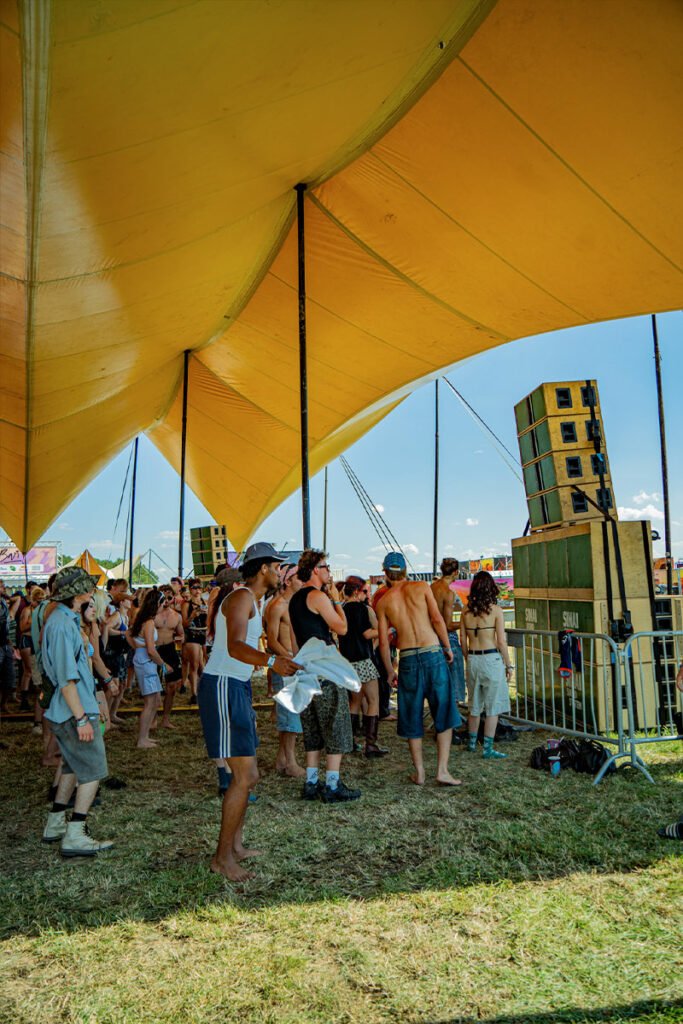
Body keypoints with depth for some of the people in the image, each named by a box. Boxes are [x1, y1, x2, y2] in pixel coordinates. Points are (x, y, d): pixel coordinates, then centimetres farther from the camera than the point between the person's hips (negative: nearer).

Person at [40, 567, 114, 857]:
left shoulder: (65, 619, 12)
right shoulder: (62, 624, -21)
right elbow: (66, 678, -24)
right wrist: (81, 718, -23)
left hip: (64, 711, 11)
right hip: (73, 711, -10)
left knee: (73, 766, 20)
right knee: (93, 771, -4)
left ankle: (55, 824, 30)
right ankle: (74, 836, 1)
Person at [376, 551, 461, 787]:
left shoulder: (383, 601, 6)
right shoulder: (421, 587, 3)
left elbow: (383, 642, 5)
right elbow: (437, 619, -4)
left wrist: (389, 670, 17)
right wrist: (448, 647, 9)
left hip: (407, 660, 1)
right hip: (433, 653, -1)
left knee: (412, 717, 13)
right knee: (444, 714, 8)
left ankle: (419, 772, 18)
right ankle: (442, 770, 5)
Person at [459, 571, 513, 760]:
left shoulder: (466, 612, 2)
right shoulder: (495, 610, -10)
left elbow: (463, 641, 7)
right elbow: (501, 642, -10)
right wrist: (508, 666, -1)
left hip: (473, 660, 5)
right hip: (492, 659, -5)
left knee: (475, 705, 19)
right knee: (492, 707, 5)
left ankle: (471, 743, 30)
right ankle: (488, 749, 8)